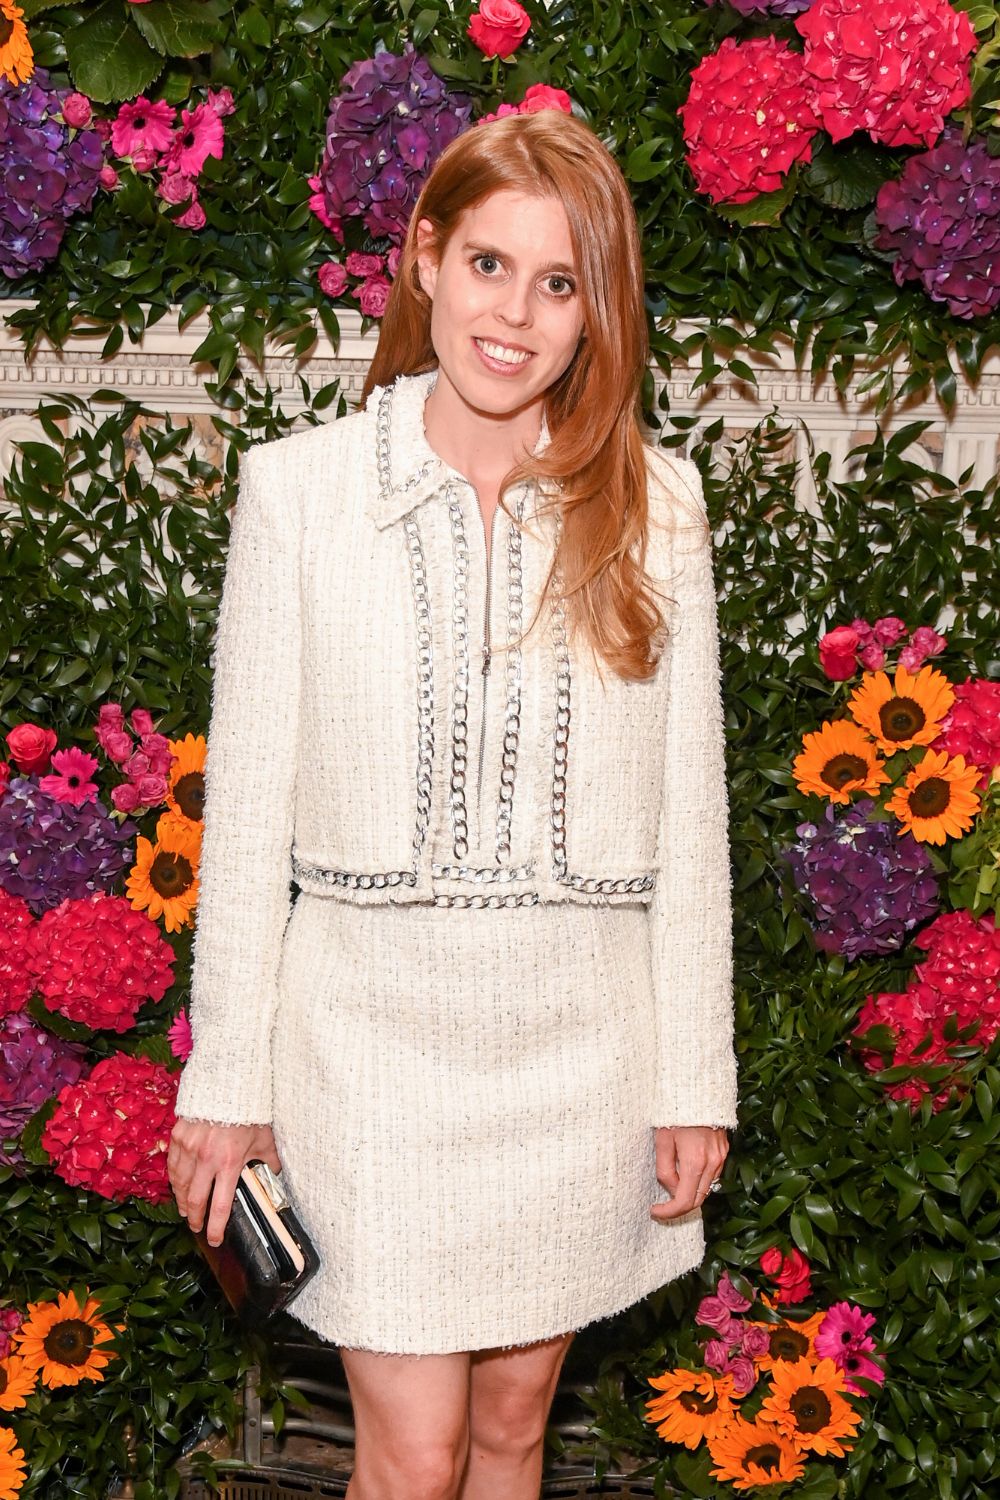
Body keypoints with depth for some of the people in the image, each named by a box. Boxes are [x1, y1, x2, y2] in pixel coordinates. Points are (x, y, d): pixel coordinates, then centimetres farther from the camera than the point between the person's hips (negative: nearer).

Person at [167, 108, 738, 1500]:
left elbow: (687, 807, 3)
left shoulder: (655, 503, 0)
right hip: (373, 1032, -2)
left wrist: (695, 1076, 2)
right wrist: (227, 1079, -2)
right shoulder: (299, 488, -5)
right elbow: (246, 802, -3)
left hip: (581, 1042, 2)